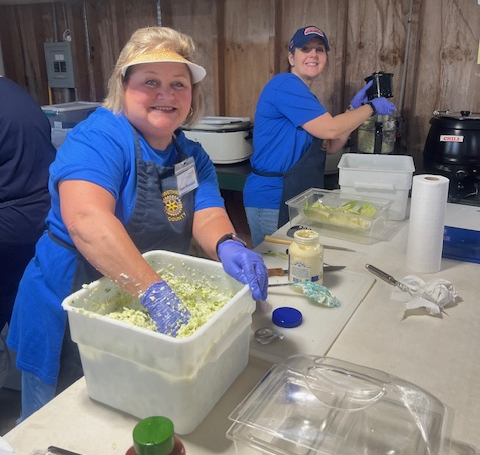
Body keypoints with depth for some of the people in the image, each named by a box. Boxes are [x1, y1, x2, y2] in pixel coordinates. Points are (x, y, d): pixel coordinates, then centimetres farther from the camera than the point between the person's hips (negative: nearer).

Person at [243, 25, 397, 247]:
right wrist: (371, 107, -6)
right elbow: (329, 129, -19)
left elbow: (330, 146, 12)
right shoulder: (286, 84, -12)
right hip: (271, 199, -9)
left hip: (295, 197, 9)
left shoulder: (304, 95, 17)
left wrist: (355, 108, 6)